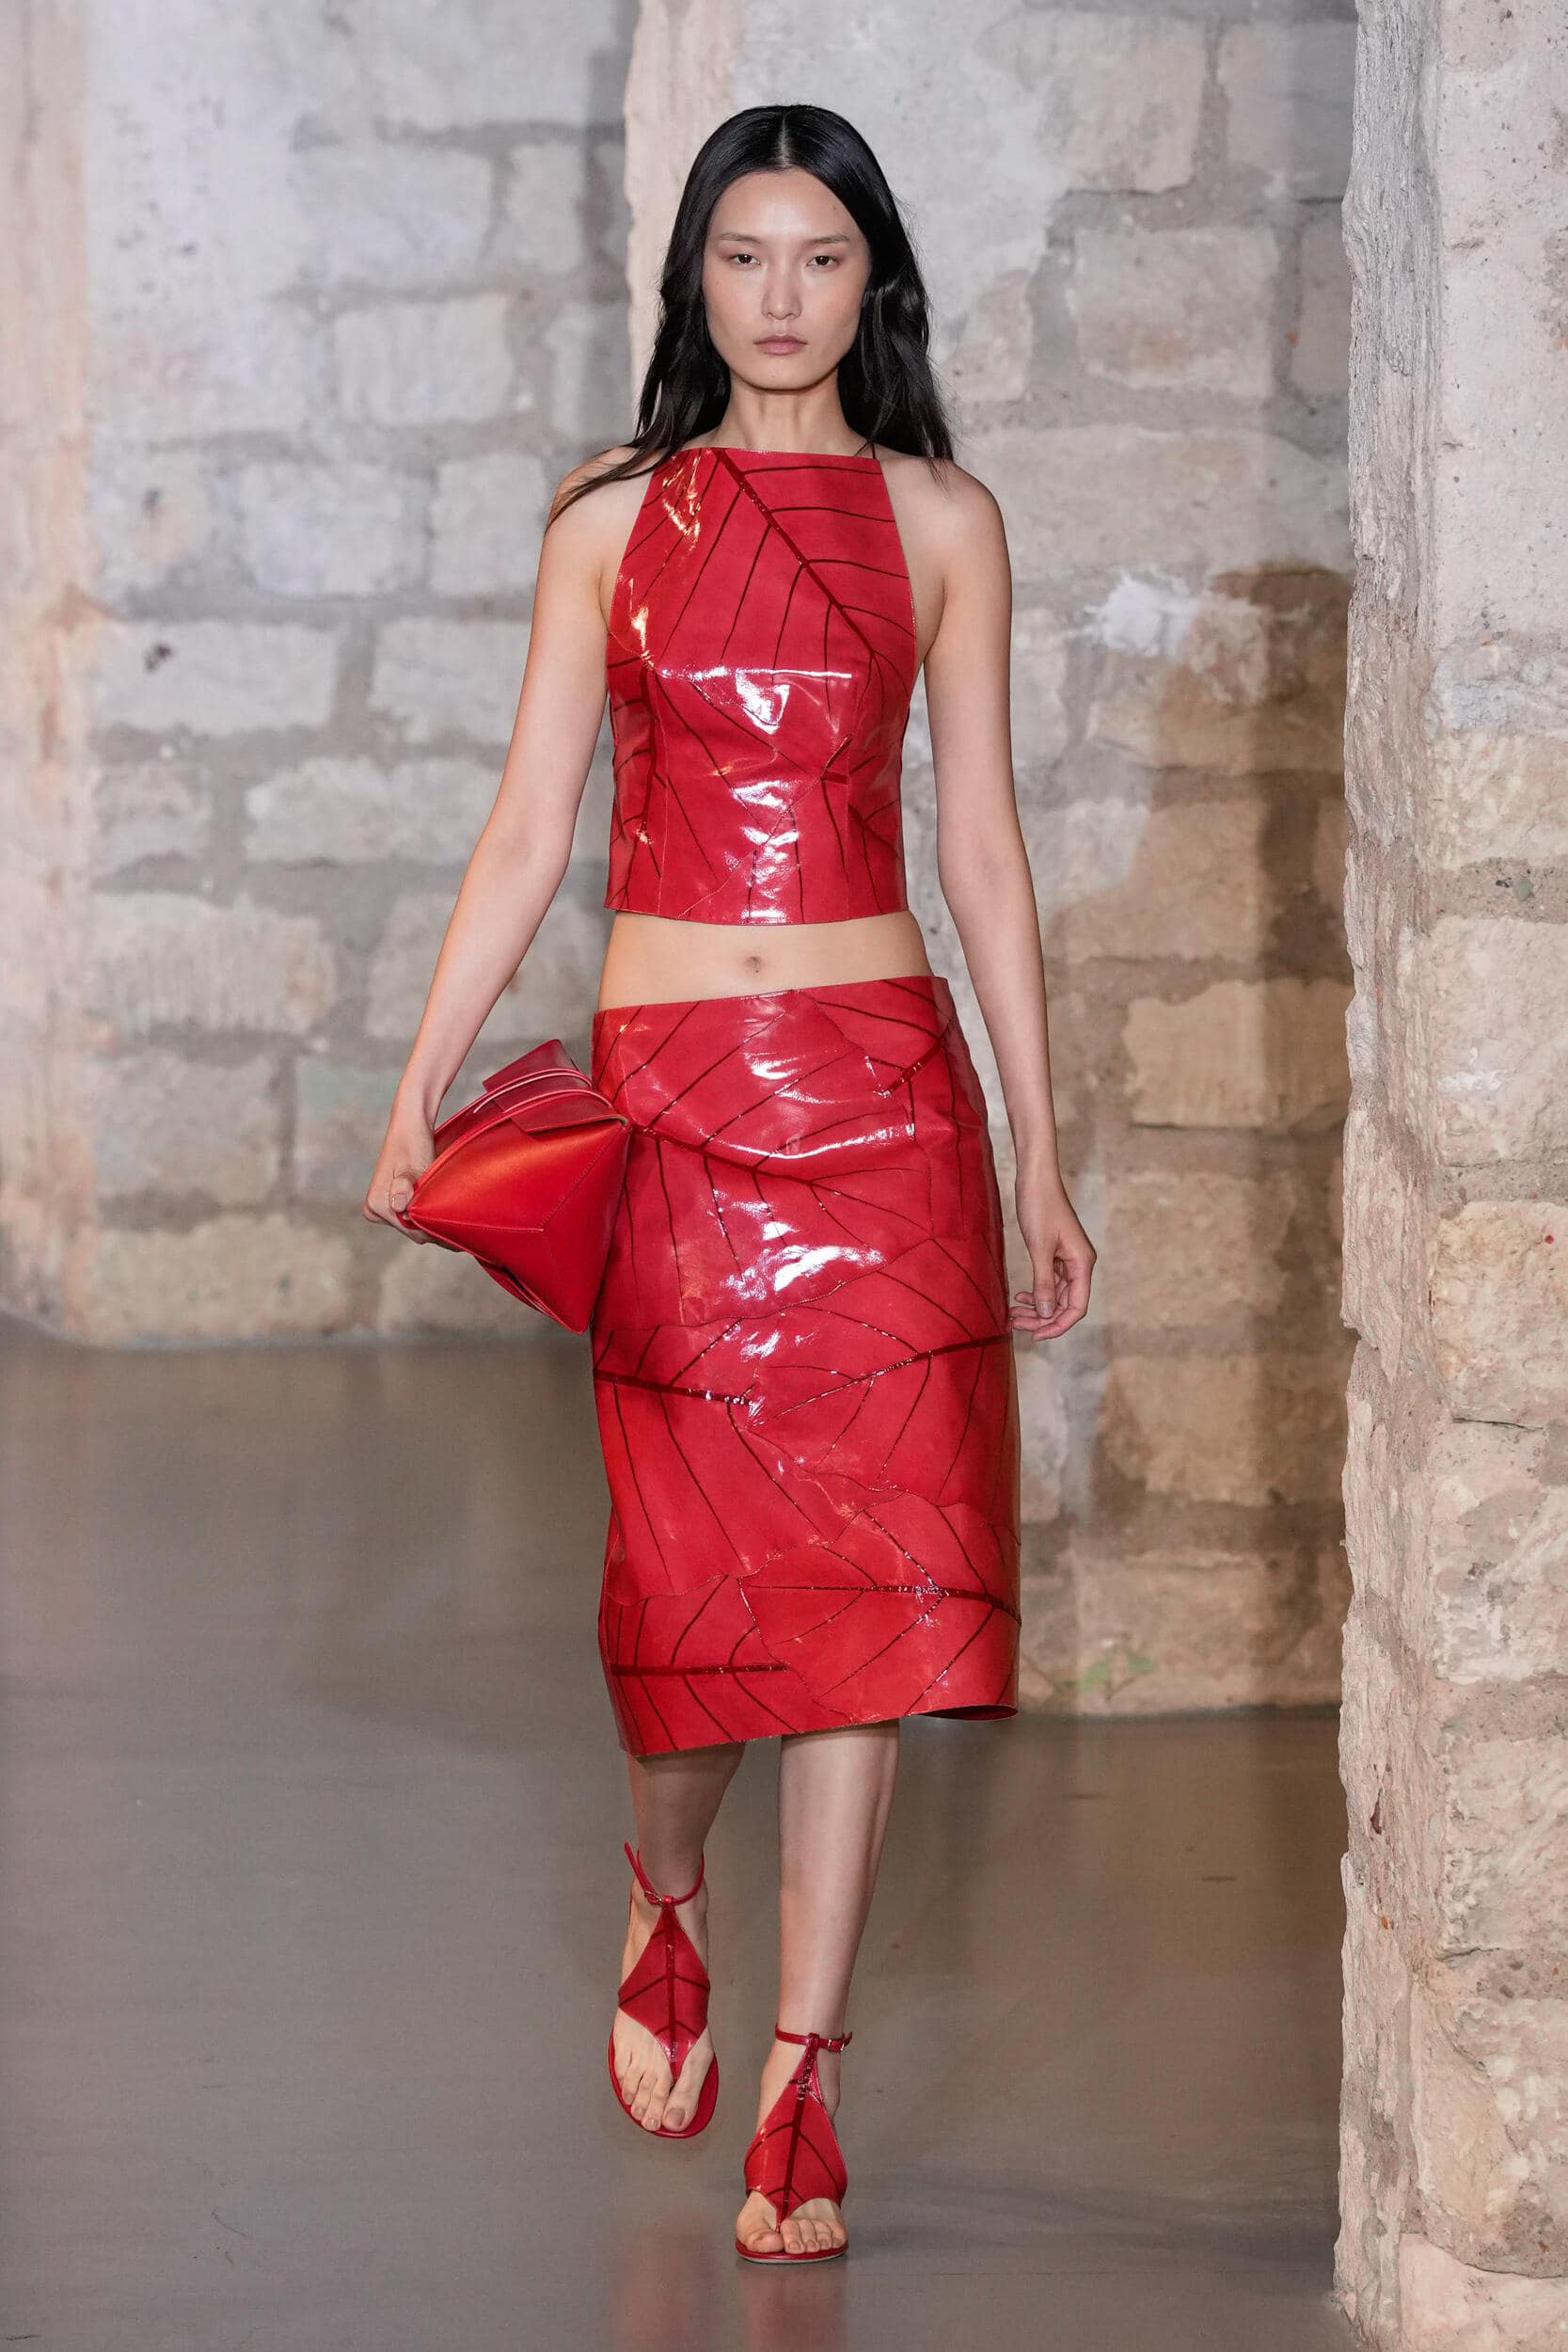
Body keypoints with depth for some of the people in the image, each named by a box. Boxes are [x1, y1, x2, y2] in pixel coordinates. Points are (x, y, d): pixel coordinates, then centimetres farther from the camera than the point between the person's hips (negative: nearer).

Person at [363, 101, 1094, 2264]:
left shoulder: (938, 520, 7)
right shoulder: (615, 518, 7)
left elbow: (982, 844, 8)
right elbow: (529, 829, 6)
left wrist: (1039, 1158, 7)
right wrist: (418, 1095, -2)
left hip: (879, 1086, 0)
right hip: (669, 1085, 0)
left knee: (863, 1567, -5)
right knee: (696, 1570, 0)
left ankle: (801, 2086, 1)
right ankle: (666, 1907, 33)